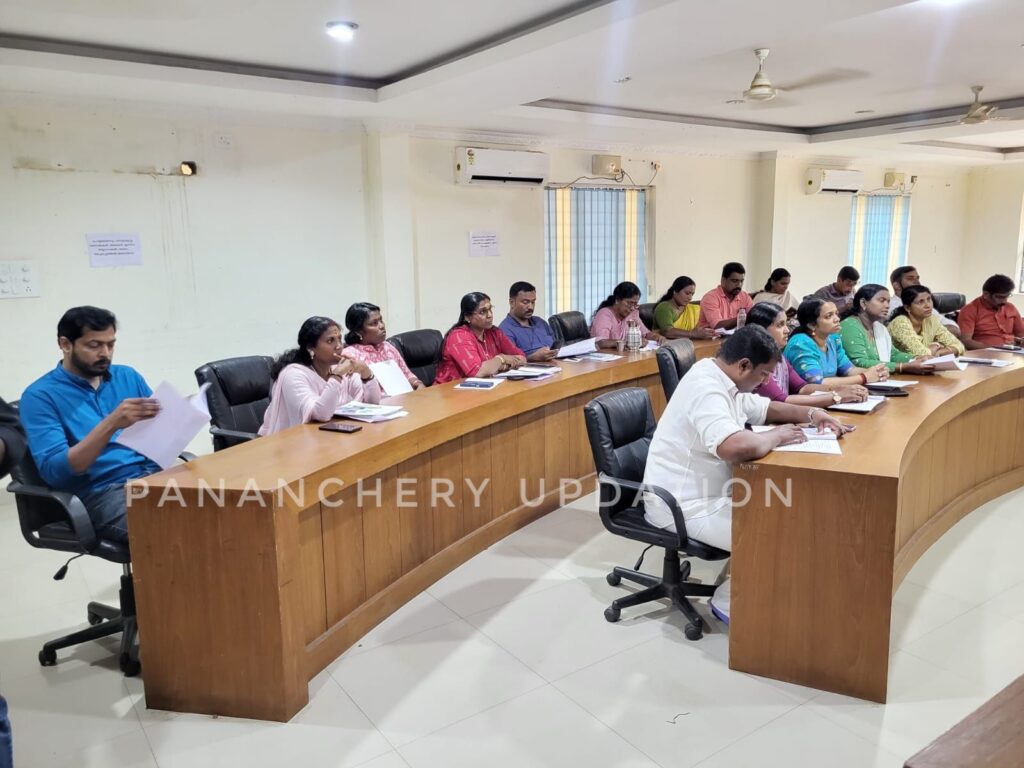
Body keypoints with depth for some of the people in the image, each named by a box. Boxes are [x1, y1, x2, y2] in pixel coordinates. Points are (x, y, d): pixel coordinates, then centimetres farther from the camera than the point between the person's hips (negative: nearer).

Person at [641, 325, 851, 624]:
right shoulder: (707, 390, -26)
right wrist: (777, 436, -22)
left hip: (708, 492, 11)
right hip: (685, 506, -11)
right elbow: (737, 448, -43)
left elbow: (765, 408, 24)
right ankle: (729, 601, 4)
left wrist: (811, 413, 7)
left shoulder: (722, 380, 7)